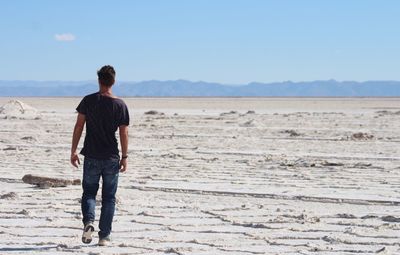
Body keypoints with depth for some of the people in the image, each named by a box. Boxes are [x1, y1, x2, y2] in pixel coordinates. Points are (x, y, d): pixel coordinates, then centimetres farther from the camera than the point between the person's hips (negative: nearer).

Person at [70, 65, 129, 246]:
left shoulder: (88, 101, -4)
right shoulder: (120, 105, -3)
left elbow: (79, 127, -4)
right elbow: (123, 133, -2)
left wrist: (73, 151, 3)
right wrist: (124, 157, 6)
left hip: (91, 156, 0)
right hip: (111, 157, 0)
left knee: (89, 192, 14)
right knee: (109, 197, 10)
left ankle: (88, 221, -13)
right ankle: (104, 236, 8)